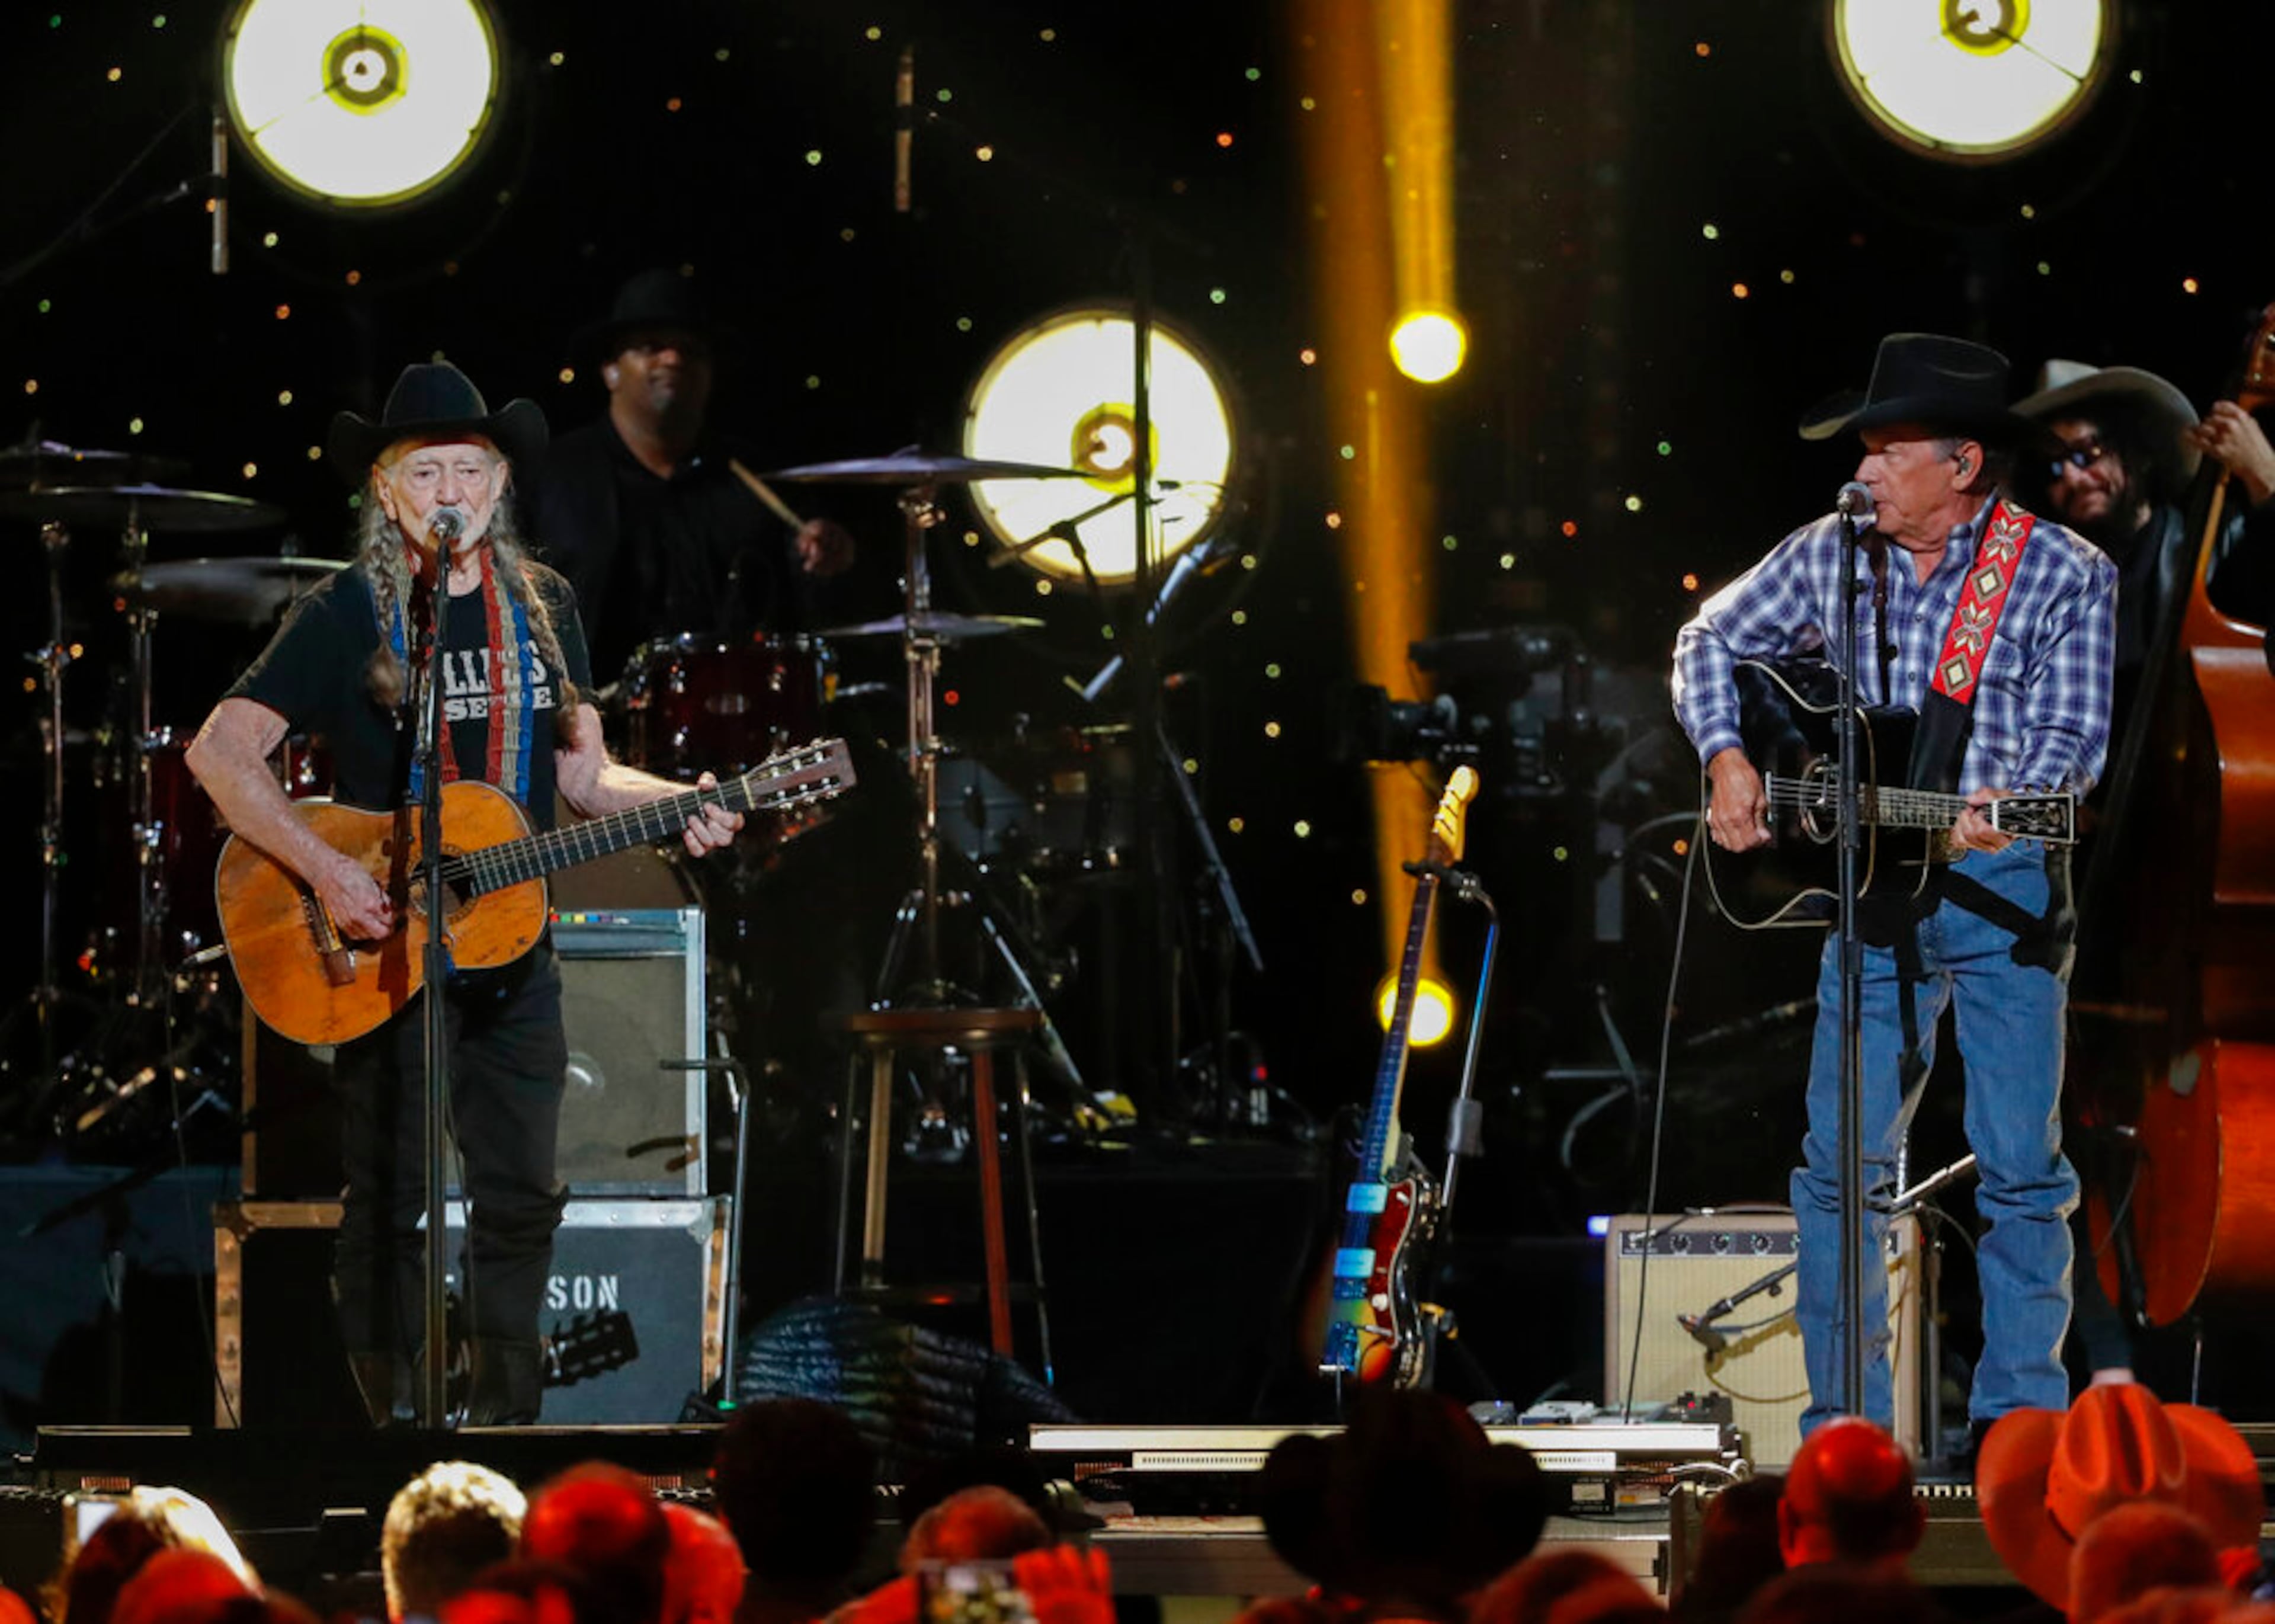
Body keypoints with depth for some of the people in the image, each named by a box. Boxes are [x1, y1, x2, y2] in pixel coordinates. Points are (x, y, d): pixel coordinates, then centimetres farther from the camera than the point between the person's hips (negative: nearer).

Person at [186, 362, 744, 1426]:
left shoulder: (541, 610, 10)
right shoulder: (347, 618, -7)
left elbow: (583, 779, 14)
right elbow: (219, 752, -13)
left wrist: (675, 807, -6)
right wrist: (324, 872, -22)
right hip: (384, 947, -5)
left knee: (522, 1197, 7)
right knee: (389, 1204, -2)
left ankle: (503, 1414, 18)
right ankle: (394, 1428, 4)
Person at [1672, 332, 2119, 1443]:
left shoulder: (2065, 576, -5)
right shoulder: (1832, 556, 6)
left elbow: (2071, 736, -11)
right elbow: (1713, 639, 18)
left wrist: (1997, 807, -30)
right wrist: (1728, 757, 3)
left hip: (2003, 892, -3)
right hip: (1871, 890, 3)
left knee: (2020, 1169, -3)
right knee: (1840, 1163, 1)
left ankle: (2019, 1425, 6)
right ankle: (1844, 1426, 8)